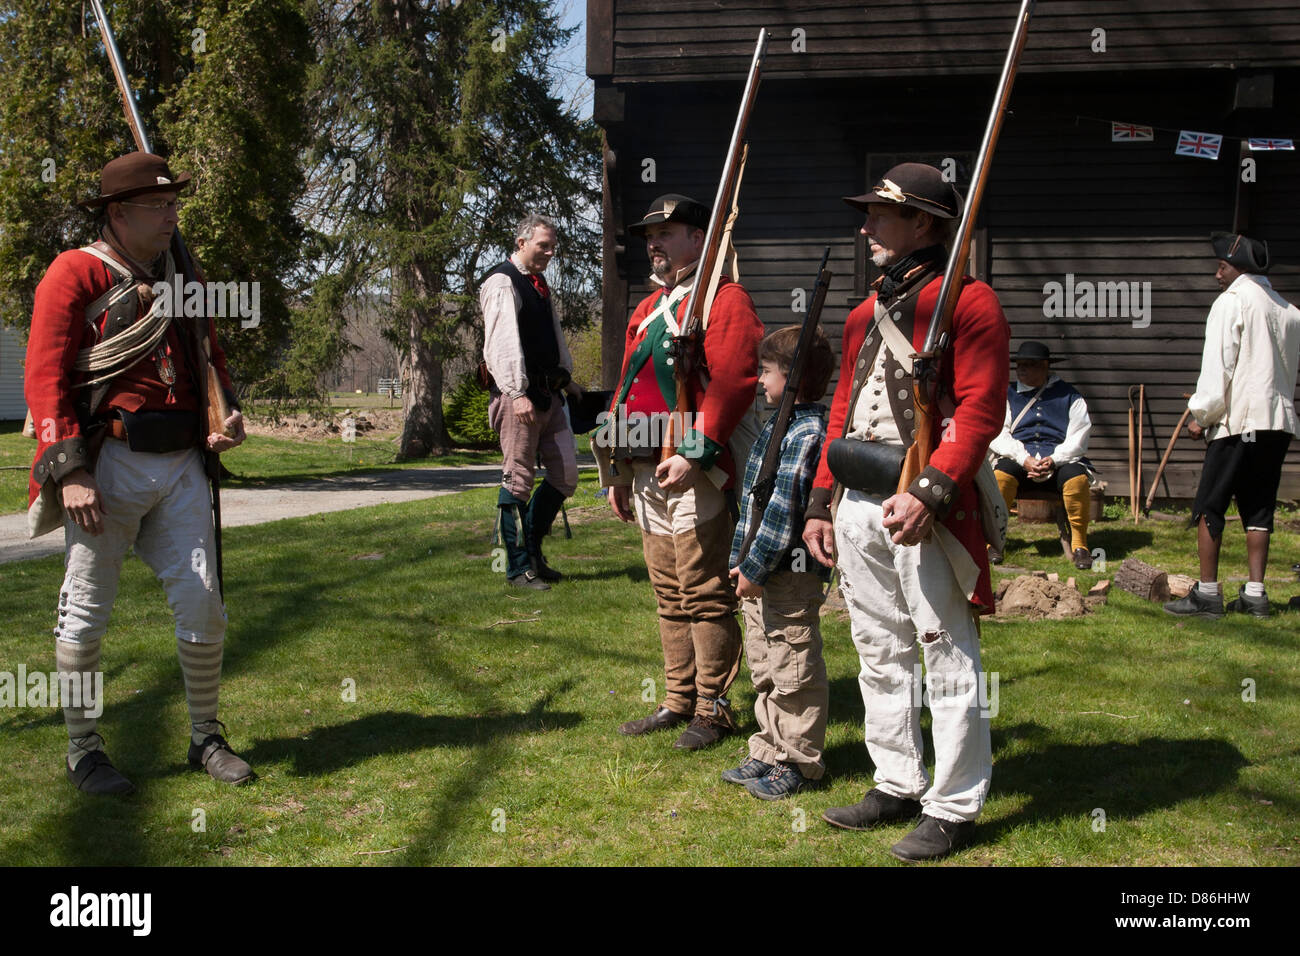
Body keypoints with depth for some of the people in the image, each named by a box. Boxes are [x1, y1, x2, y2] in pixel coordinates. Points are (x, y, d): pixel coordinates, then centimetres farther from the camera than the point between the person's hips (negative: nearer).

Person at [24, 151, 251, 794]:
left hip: (182, 466, 5)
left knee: (203, 603, 3)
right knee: (86, 611, 2)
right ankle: (83, 751, 16)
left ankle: (206, 738, 18)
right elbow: (45, 378, -10)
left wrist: (229, 417, 4)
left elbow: (212, 362, 26)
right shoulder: (75, 274, -3)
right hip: (110, 467, -5)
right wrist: (71, 472, -19)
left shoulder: (182, 281, 15)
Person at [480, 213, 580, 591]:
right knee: (519, 479, -3)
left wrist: (565, 378, 24)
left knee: (566, 474, 8)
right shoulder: (502, 282, -9)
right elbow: (503, 342, -19)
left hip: (548, 393, 9)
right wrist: (518, 393, -25)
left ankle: (532, 548, 23)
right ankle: (518, 566, 5)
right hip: (518, 394, -9)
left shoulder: (539, 283, 18)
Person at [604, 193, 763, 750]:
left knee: (704, 595, -3)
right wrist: (619, 471, 19)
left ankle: (713, 709, 6)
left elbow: (732, 381, -19)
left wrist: (695, 453, -26)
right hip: (647, 472, 9)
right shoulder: (646, 311, 20)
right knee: (669, 595, 14)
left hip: (693, 473, -9)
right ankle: (679, 701, 22)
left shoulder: (724, 300, -7)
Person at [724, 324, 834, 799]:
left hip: (791, 575, -10)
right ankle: (771, 752, 29)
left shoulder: (807, 434, -17)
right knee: (764, 666, 17)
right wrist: (742, 560, 14)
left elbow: (783, 510, -21)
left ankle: (798, 762, 11)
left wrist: (755, 567, -19)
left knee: (794, 670, 1)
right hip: (759, 572, 10)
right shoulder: (777, 426, 13)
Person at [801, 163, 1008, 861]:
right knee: (881, 652, 15)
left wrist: (929, 490, -25)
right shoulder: (866, 313, 19)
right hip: (859, 504, 9)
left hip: (922, 507, -9)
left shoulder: (968, 302, -7)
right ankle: (897, 785, 27)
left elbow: (980, 410, -16)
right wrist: (820, 502, 16)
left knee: (948, 658, -2)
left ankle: (953, 808, 7)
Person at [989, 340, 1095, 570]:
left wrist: (1053, 460, -15)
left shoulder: (1069, 396, 13)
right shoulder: (1008, 396, 17)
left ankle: (1079, 545, -20)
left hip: (1061, 458, -1)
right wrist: (1024, 459, -14)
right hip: (1019, 458, 1)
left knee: (1077, 478, -34)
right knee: (1000, 475, -32)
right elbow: (998, 435, 3)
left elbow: (1078, 438, 3)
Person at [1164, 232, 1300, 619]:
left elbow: (1217, 366, -11)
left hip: (1238, 419, -7)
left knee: (1209, 507, -1)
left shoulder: (1232, 302, -7)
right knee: (1259, 507, 10)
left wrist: (1201, 416, -3)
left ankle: (1207, 593, -2)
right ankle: (1255, 594, 7)